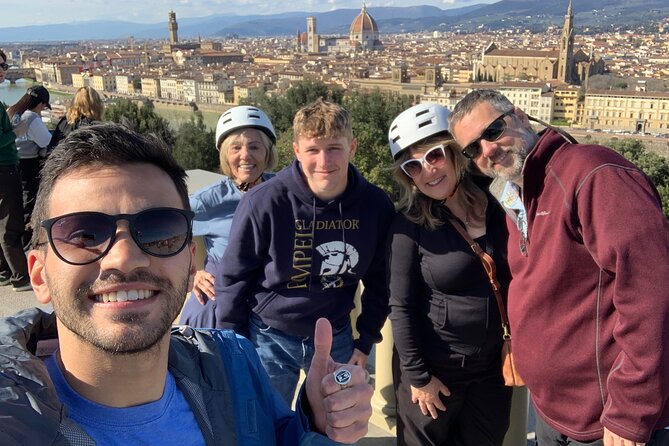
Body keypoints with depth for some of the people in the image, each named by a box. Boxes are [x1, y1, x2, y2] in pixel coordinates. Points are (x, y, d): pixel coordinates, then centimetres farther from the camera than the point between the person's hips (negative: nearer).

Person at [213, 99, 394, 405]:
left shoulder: (375, 205, -10)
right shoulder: (264, 202, -20)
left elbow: (378, 280, 4)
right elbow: (232, 278, -8)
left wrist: (365, 341, 4)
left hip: (336, 339, 3)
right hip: (270, 338, -2)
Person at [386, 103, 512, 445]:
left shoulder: (499, 206, -4)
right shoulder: (411, 223, -12)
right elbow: (401, 307, -12)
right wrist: (418, 375, -12)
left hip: (494, 369, 3)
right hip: (432, 369, -3)